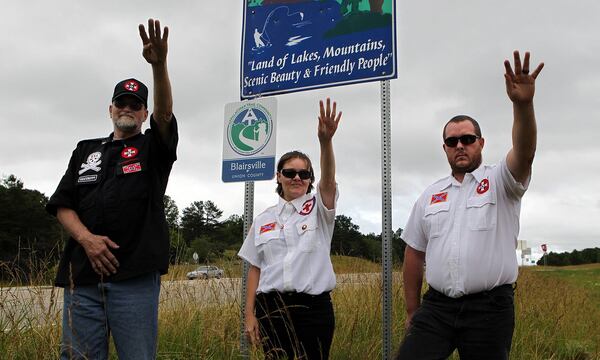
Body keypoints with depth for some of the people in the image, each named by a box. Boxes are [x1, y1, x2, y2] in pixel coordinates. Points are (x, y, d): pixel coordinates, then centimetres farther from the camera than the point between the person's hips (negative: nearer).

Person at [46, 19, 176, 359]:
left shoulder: (154, 148, 11)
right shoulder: (86, 150, 20)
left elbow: (165, 114, -11)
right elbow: (63, 205, 13)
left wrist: (159, 64, -29)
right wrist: (86, 238, -7)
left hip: (135, 278, -2)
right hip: (83, 275, 3)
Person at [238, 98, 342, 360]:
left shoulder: (318, 209, 2)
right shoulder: (264, 220, 9)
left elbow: (329, 181, -19)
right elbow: (255, 269, 9)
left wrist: (325, 141, -36)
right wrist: (250, 314, 2)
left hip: (313, 306, -2)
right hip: (271, 307, 2)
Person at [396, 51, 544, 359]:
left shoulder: (500, 182, 1)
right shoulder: (429, 196, 11)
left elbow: (524, 154, -21)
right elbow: (414, 255, 14)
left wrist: (523, 104, -39)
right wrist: (412, 311, 14)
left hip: (489, 308, -2)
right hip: (436, 306, 3)